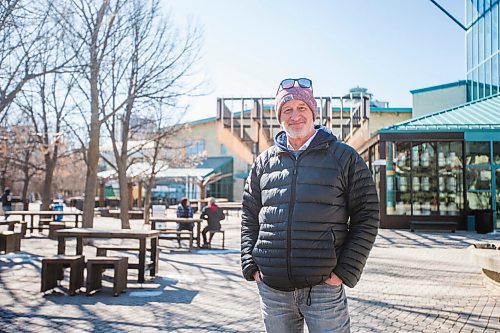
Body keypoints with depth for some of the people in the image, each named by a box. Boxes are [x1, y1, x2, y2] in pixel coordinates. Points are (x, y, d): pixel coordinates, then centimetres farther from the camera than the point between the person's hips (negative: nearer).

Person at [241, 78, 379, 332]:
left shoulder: (344, 158, 1)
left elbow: (366, 219, 0)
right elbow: (249, 218, 14)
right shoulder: (264, 162, 10)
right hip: (271, 290, 3)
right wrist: (251, 267, 3)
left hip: (324, 287, -3)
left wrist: (345, 272, -8)